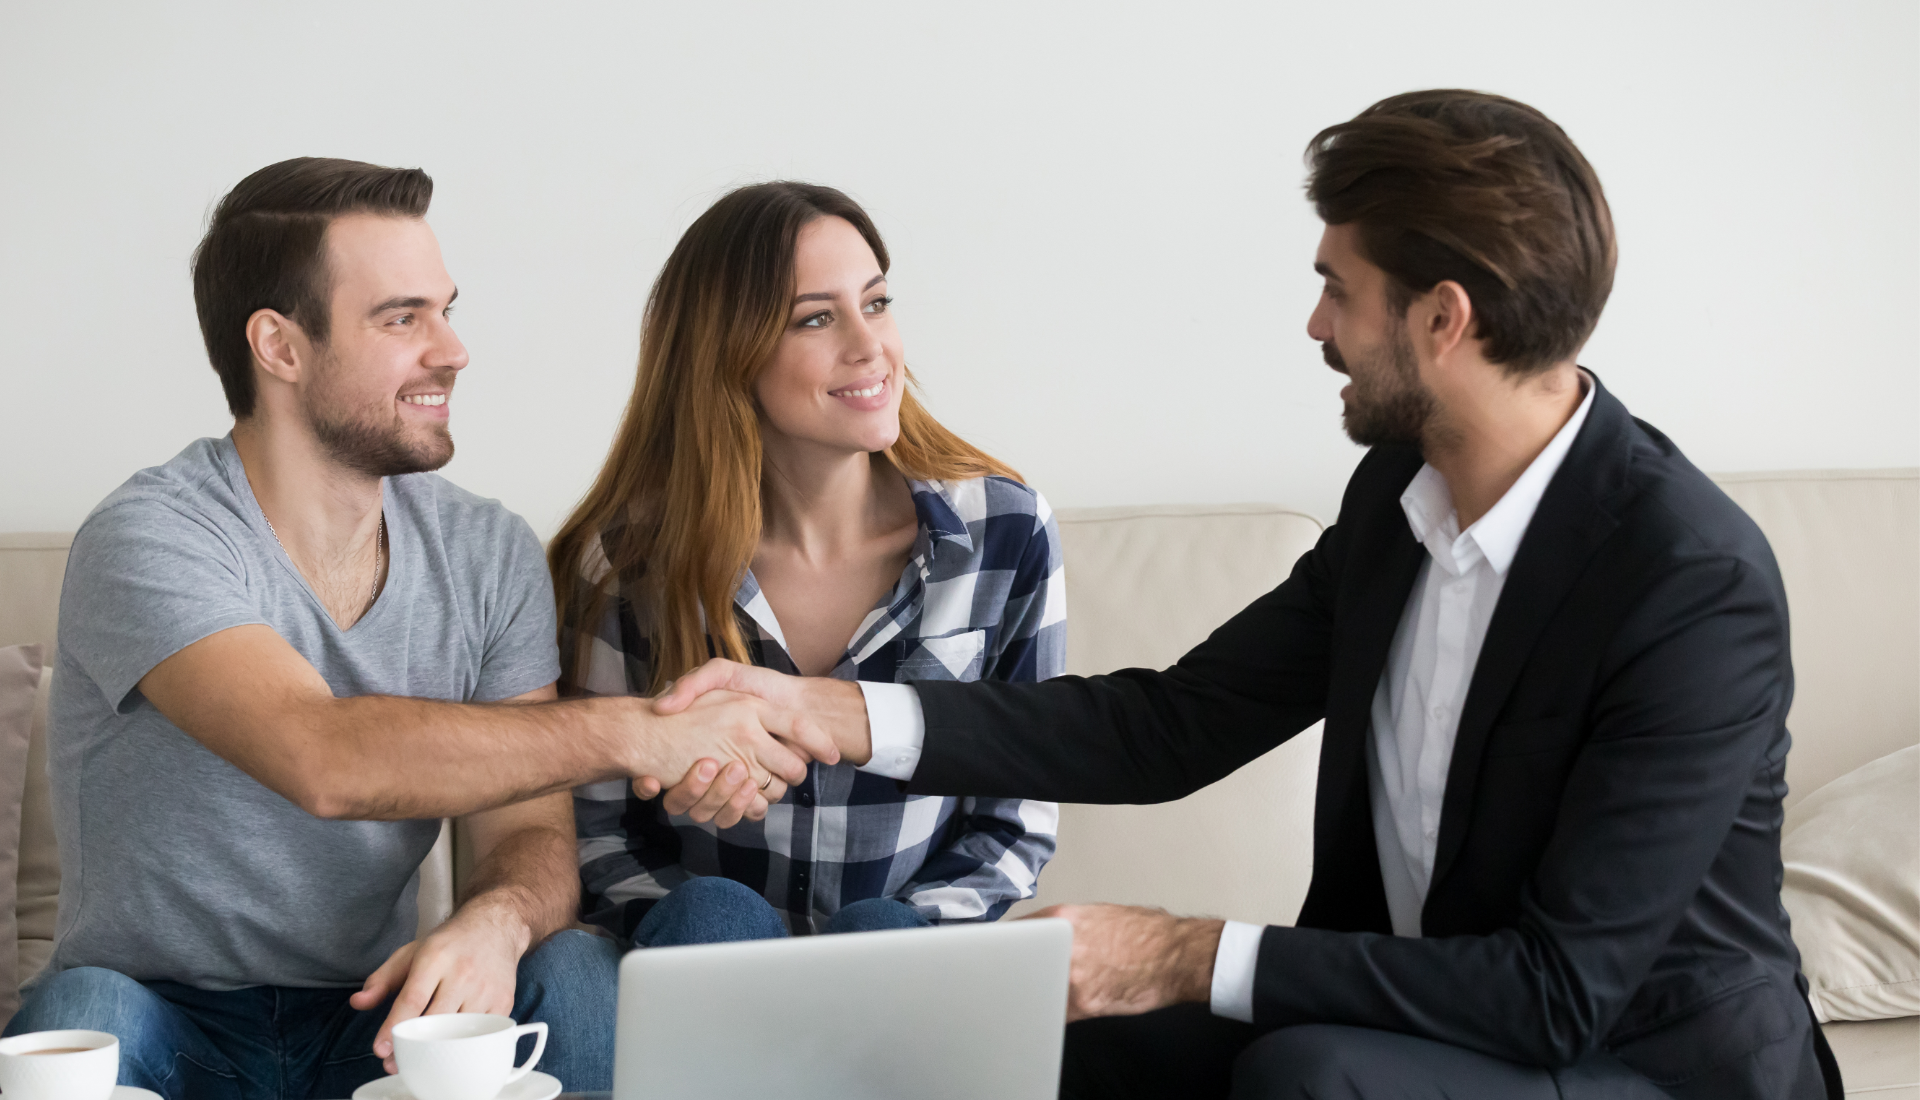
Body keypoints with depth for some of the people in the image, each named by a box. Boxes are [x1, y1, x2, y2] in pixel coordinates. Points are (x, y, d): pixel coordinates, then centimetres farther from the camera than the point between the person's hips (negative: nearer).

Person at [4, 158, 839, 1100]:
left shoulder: (491, 555, 1)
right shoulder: (151, 539, -17)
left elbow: (529, 833, -4)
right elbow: (325, 759, -33)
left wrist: (495, 922, -29)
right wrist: (638, 733, -31)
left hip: (377, 1018, 4)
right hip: (167, 1023, -4)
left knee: (574, 974, -24)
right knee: (81, 1012, -36)